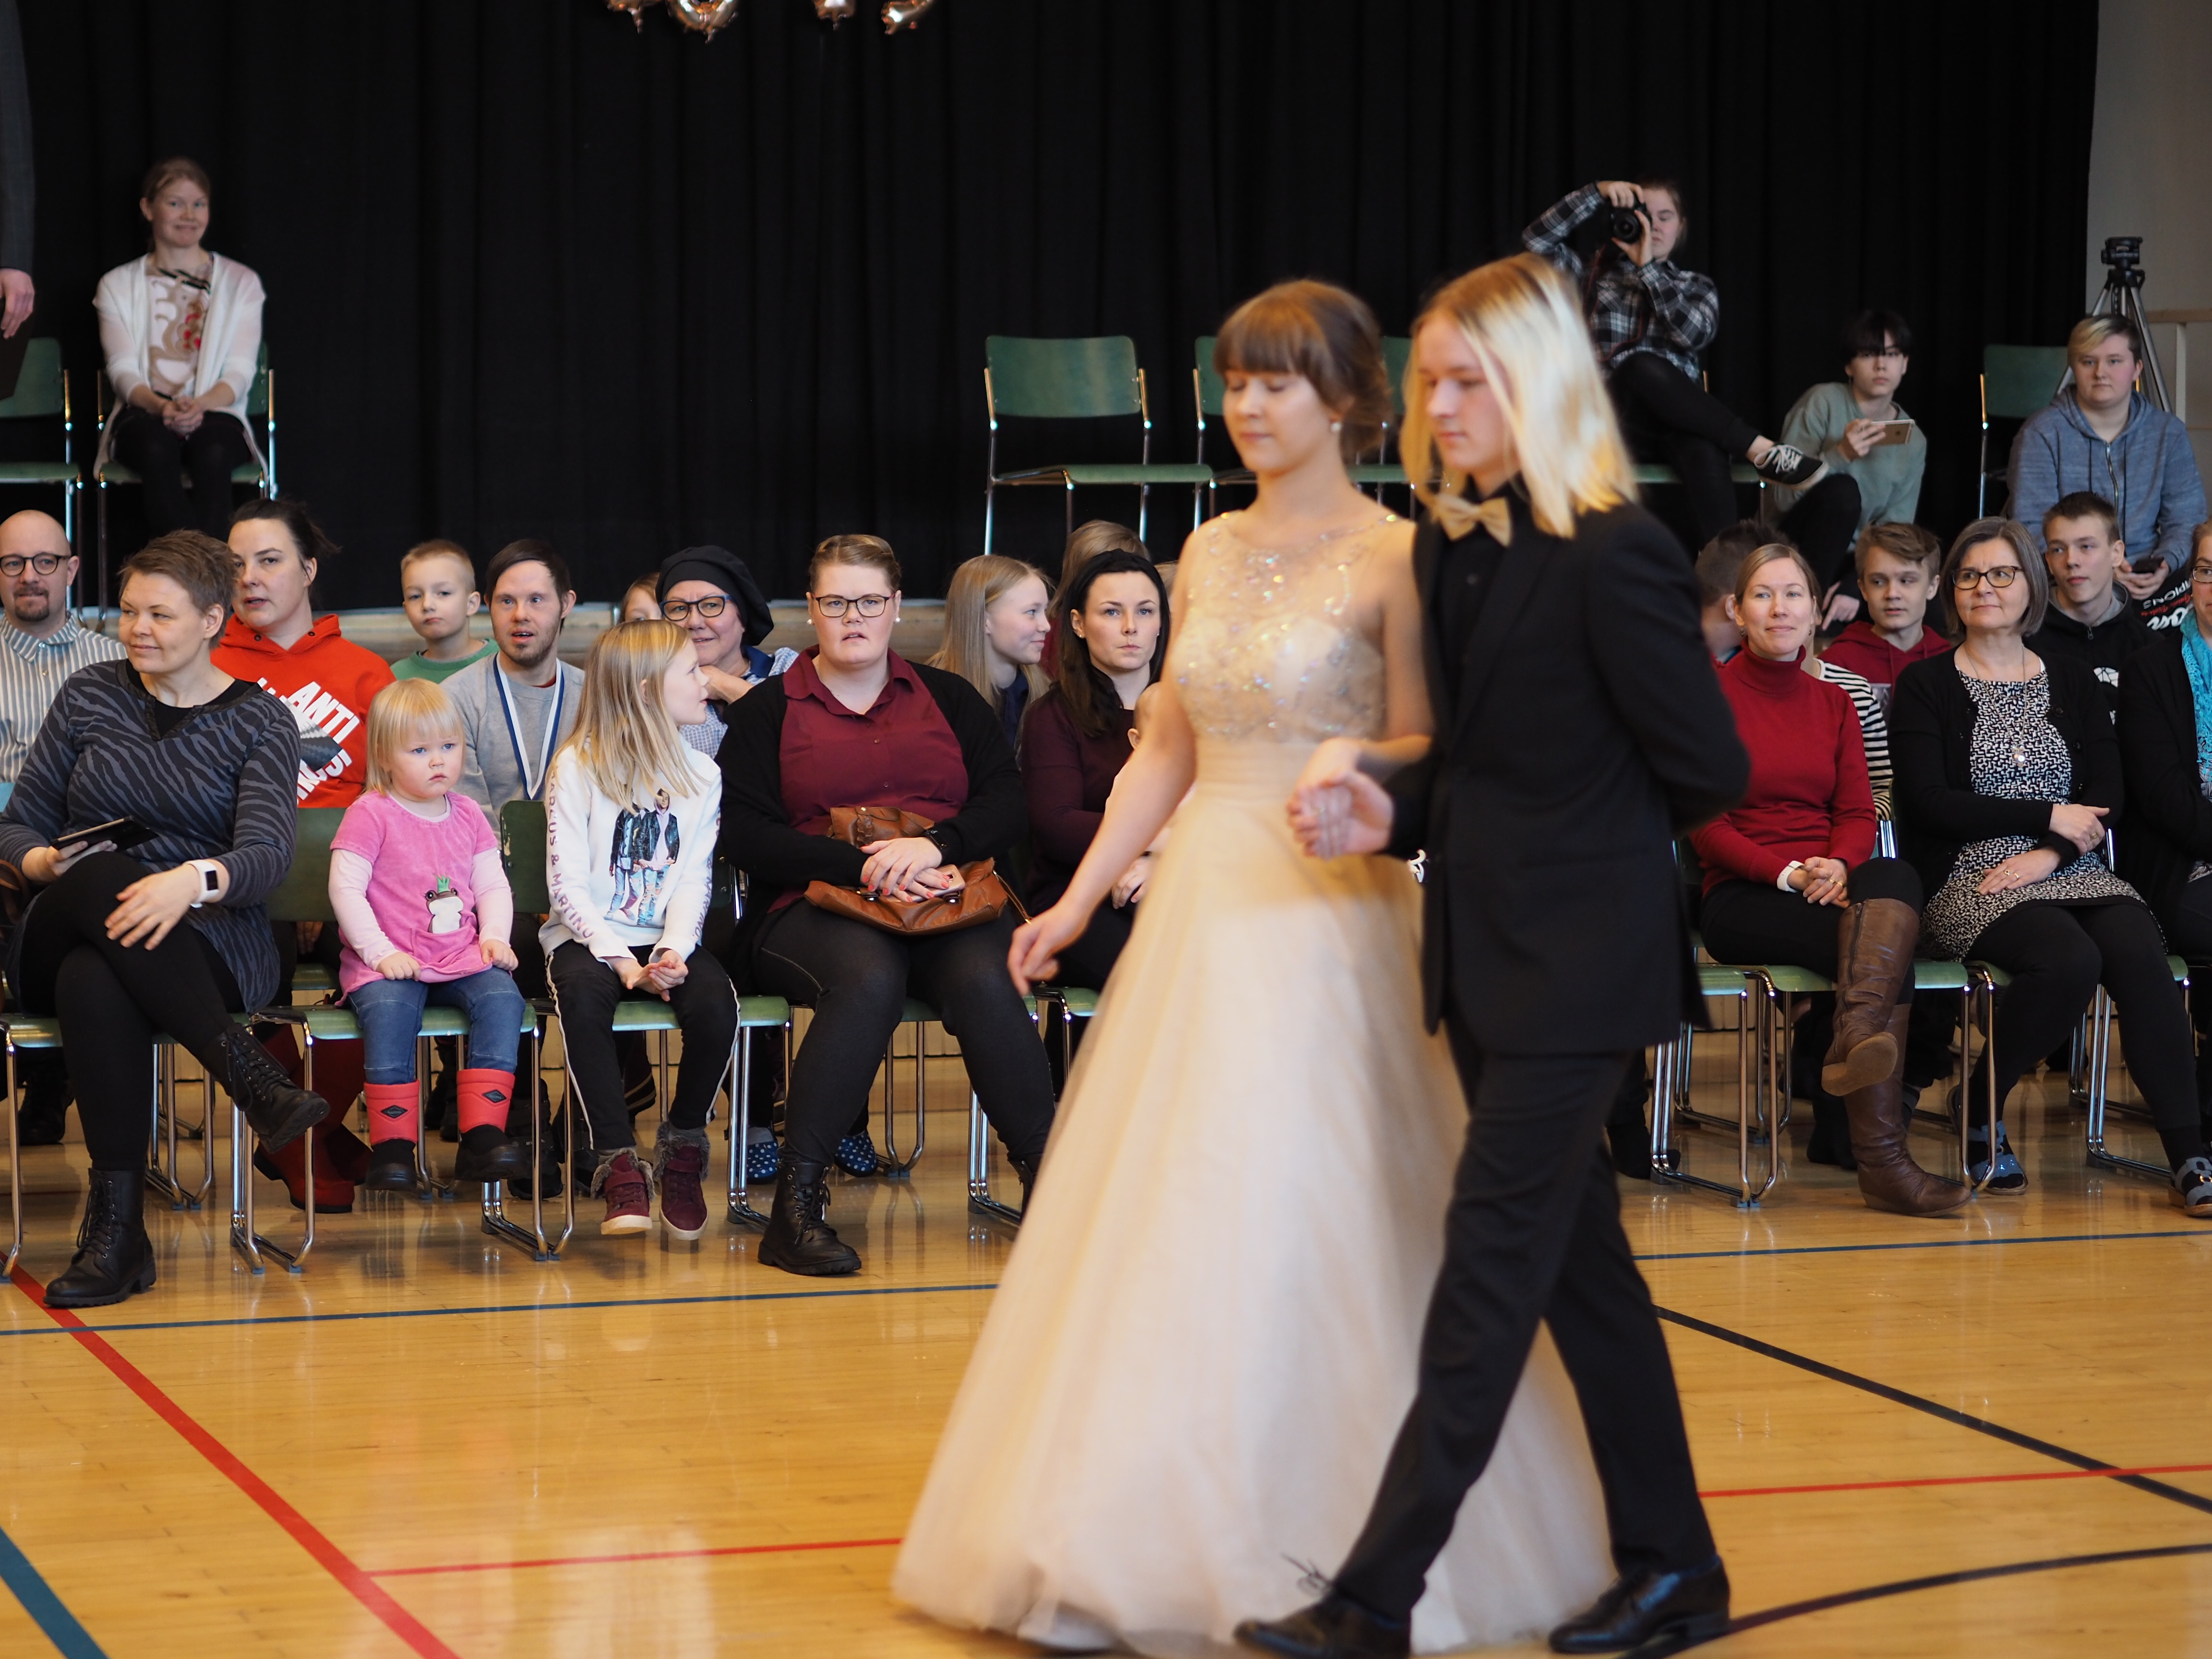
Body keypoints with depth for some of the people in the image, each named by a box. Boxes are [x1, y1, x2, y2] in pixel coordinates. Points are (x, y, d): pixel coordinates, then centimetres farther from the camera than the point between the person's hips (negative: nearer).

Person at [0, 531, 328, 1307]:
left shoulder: (258, 722, 6)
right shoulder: (89, 696, 13)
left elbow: (268, 853, -9)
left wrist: (195, 880, -31)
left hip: (206, 945, -2)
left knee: (94, 979, -38)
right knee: (102, 876, -37)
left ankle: (116, 1226, -38)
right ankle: (247, 1071, -42)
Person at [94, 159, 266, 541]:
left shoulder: (240, 283, 15)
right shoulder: (118, 286, 16)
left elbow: (240, 370, 4)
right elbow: (123, 368, 3)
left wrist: (200, 405, -19)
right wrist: (160, 406, -21)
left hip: (215, 413, 0)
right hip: (144, 413, 0)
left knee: (213, 451, -38)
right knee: (157, 449, -38)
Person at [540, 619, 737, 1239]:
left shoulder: (699, 773, 9)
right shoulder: (578, 767, -4)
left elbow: (694, 879, 2)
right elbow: (568, 882, -9)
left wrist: (674, 951, -16)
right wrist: (620, 959, -20)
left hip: (666, 937, 3)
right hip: (588, 934, -3)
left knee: (714, 1000, -30)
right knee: (583, 995, -37)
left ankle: (682, 1149, -7)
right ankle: (619, 1164, -30)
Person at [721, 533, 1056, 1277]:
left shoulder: (948, 698, 20)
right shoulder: (769, 708, 13)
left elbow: (1006, 805, 8)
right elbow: (746, 833, 0)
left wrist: (933, 846, -13)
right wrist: (864, 867, -13)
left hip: (949, 903, 2)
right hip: (815, 909, -2)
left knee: (982, 978, -32)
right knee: (870, 977, -36)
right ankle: (796, 1205, -37)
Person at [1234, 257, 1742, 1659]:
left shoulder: (1614, 557, -16)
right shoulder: (1450, 550, 8)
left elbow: (1709, 772, -10)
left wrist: (1588, 846, 3)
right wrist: (1393, 817, -2)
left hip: (1574, 964, -9)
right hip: (1489, 956, 9)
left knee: (1490, 1268, -6)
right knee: (1578, 1260, 14)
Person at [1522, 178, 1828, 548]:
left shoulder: (1697, 287, 19)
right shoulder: (1598, 277, 19)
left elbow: (1694, 335, -4)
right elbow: (1537, 240, 5)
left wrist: (1648, 267, -4)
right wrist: (1597, 194, -1)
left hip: (1681, 418, 0)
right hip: (1618, 423, 0)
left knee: (1702, 448, -40)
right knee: (1641, 365, -37)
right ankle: (1761, 450, -36)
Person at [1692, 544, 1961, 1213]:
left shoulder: (1833, 703, 19)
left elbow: (1858, 812, 10)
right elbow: (1705, 822, -4)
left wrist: (1838, 866, -13)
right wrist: (1787, 873, -16)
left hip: (1836, 888, 5)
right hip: (1740, 896, -5)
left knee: (1894, 878, -32)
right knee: (1887, 956, -31)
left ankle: (1858, 1034, -41)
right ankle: (1880, 1157, -39)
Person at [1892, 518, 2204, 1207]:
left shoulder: (2075, 685, 17)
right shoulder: (1926, 686, 7)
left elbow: (2106, 799, 6)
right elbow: (1930, 803, -5)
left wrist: (2049, 855, -13)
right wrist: (2050, 817, -5)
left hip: (2068, 872, 3)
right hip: (1968, 882, -3)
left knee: (2138, 949, -29)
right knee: (2069, 960, -33)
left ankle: (2188, 1156, -33)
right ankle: (1979, 1114, -10)